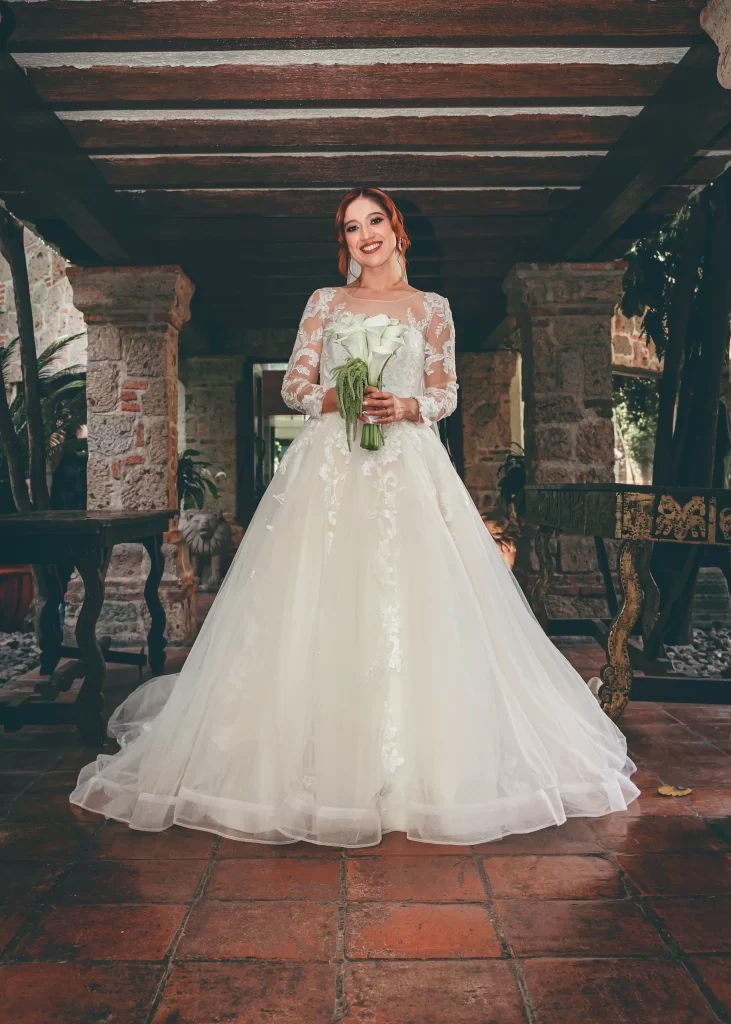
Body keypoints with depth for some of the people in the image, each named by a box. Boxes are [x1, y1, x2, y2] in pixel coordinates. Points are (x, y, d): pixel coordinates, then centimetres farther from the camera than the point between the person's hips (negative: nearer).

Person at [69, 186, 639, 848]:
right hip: (331, 465, 1)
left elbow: (446, 395, 11)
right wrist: (340, 398, -9)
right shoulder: (325, 303, 15)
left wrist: (403, 406, -9)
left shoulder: (432, 308, 13)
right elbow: (295, 385, 10)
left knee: (412, 605, -6)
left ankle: (419, 760, 7)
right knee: (323, 607, -5)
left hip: (408, 466, 0)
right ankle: (323, 757, 7)